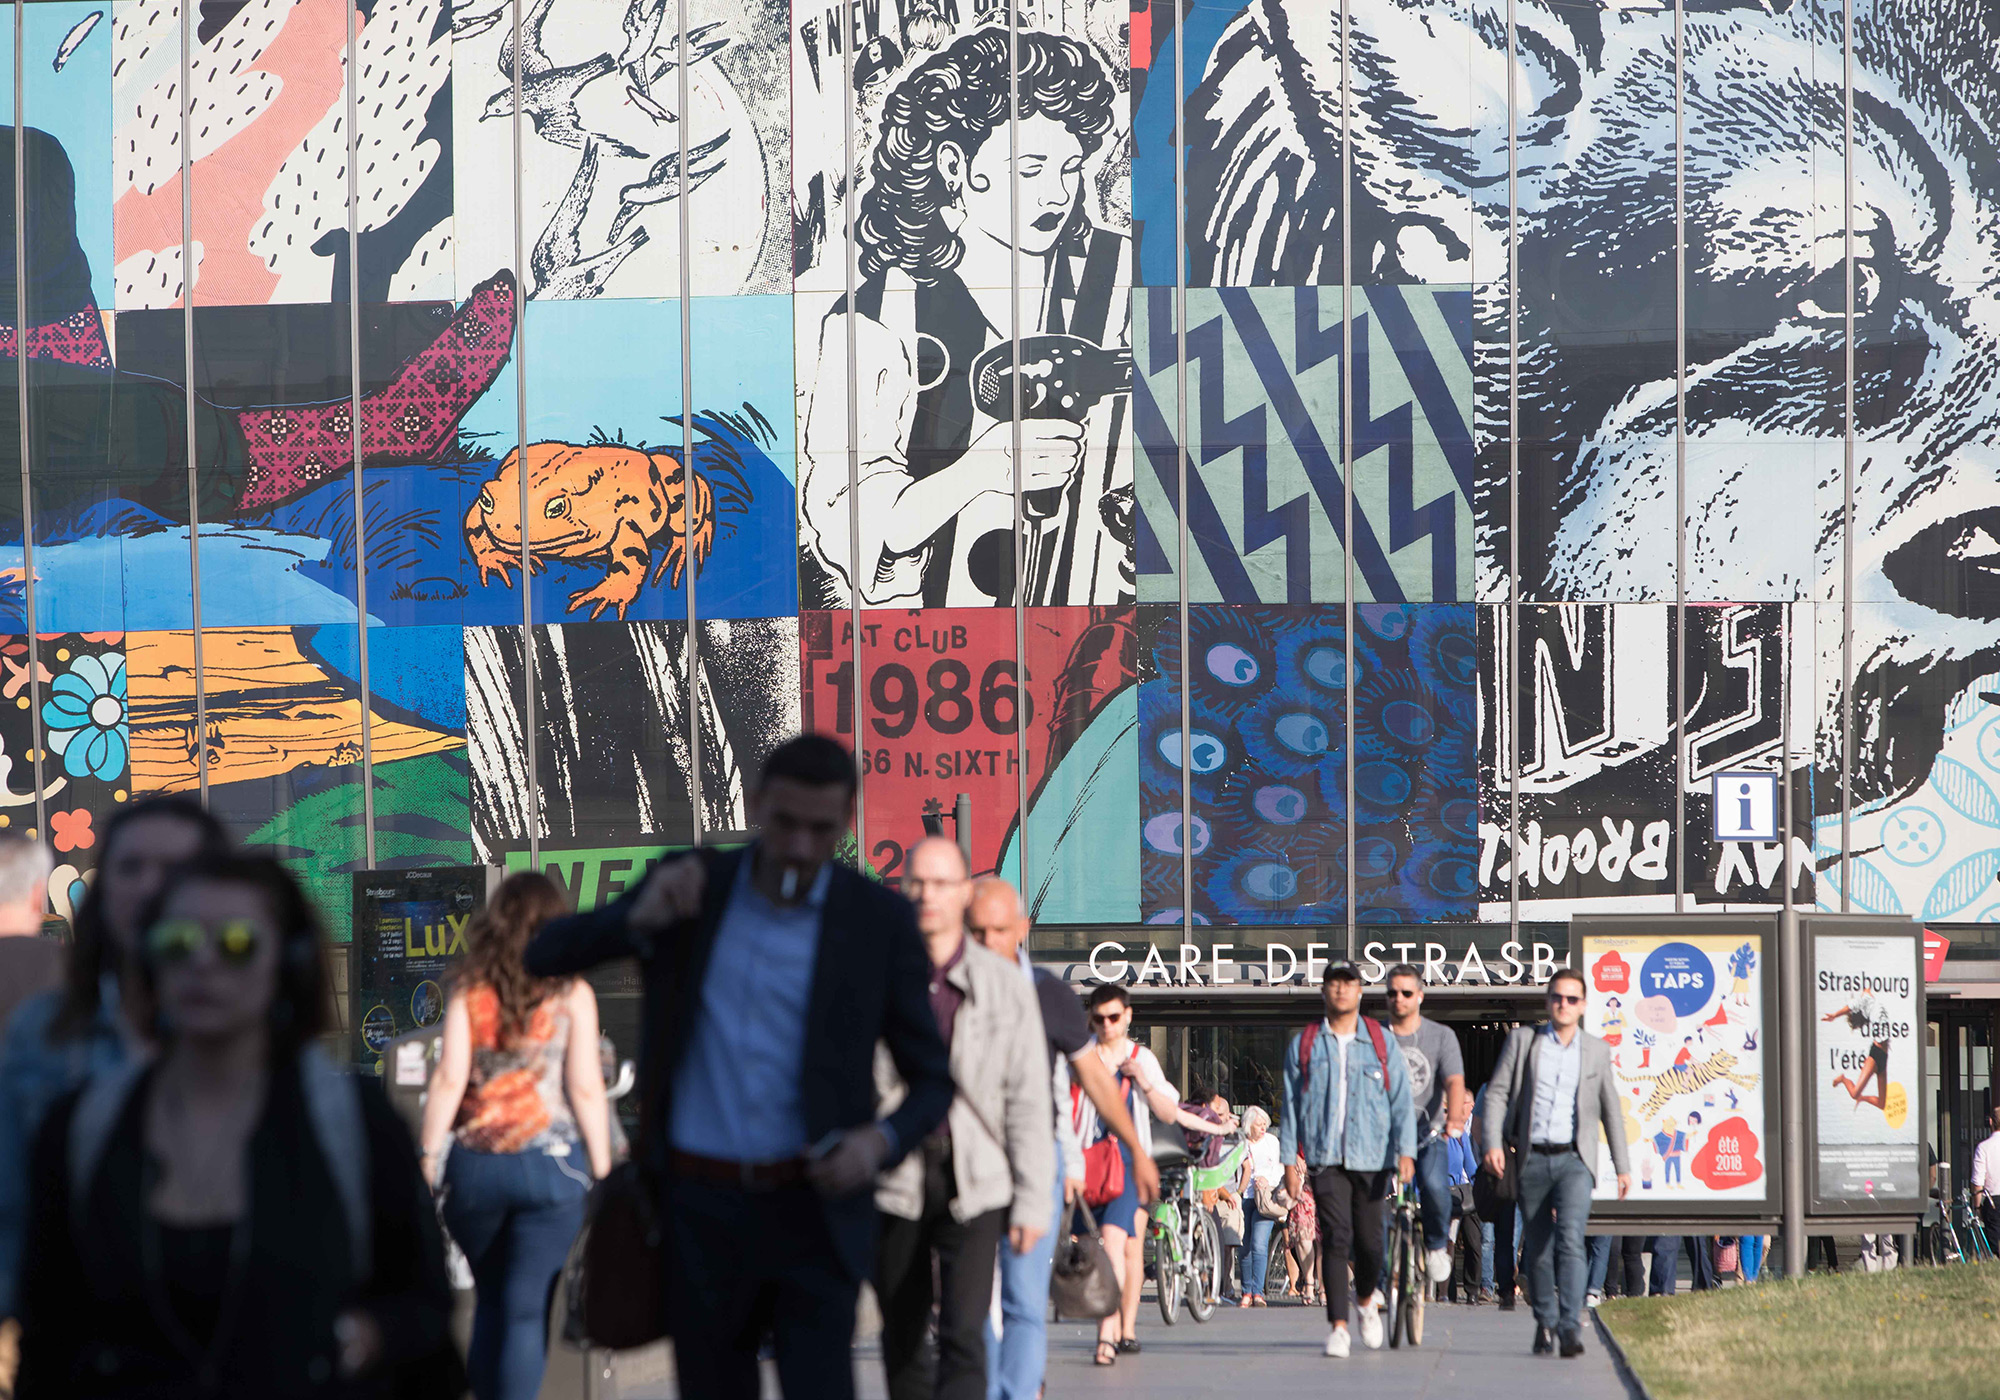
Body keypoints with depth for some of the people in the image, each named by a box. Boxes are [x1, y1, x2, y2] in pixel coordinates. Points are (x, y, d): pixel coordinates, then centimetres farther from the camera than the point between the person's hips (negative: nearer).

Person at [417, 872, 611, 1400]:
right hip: (551, 1166, -2)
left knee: (491, 1305, 19)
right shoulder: (571, 994, -2)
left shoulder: (469, 989, 3)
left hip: (474, 1164, 2)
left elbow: (448, 1078, -4)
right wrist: (602, 1173, 0)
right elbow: (586, 1089, -5)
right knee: (527, 1312, 0)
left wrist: (428, 1159, -2)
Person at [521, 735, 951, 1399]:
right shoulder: (689, 887, 3)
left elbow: (931, 1078, 4)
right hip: (699, 1209, 2)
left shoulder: (881, 920, -2)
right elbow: (543, 956, 2)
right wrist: (639, 918, -16)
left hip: (814, 1212, -2)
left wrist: (881, 1140, -17)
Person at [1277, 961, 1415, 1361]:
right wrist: (1289, 1158, 4)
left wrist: (1405, 1151, -9)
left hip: (1371, 1158, 0)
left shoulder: (1381, 1043, 7)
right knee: (1335, 1238, -12)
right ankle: (1338, 1327, -11)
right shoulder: (1303, 1044, 9)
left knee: (1369, 1241, 3)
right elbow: (1290, 1103, 10)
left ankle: (1367, 1301, 33)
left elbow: (1401, 1100, 3)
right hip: (1325, 1158, 0)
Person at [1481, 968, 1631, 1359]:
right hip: (1533, 1159, 1)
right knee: (1537, 1248, 6)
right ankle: (1545, 1323, 24)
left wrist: (1622, 1166, 14)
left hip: (1574, 1158, -1)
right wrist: (1493, 1144, -11)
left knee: (1570, 1238, -19)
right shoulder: (1522, 1040, 7)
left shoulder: (1596, 1050, 10)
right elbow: (1497, 1093, 3)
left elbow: (1611, 1110, 16)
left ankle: (1571, 1327, -26)